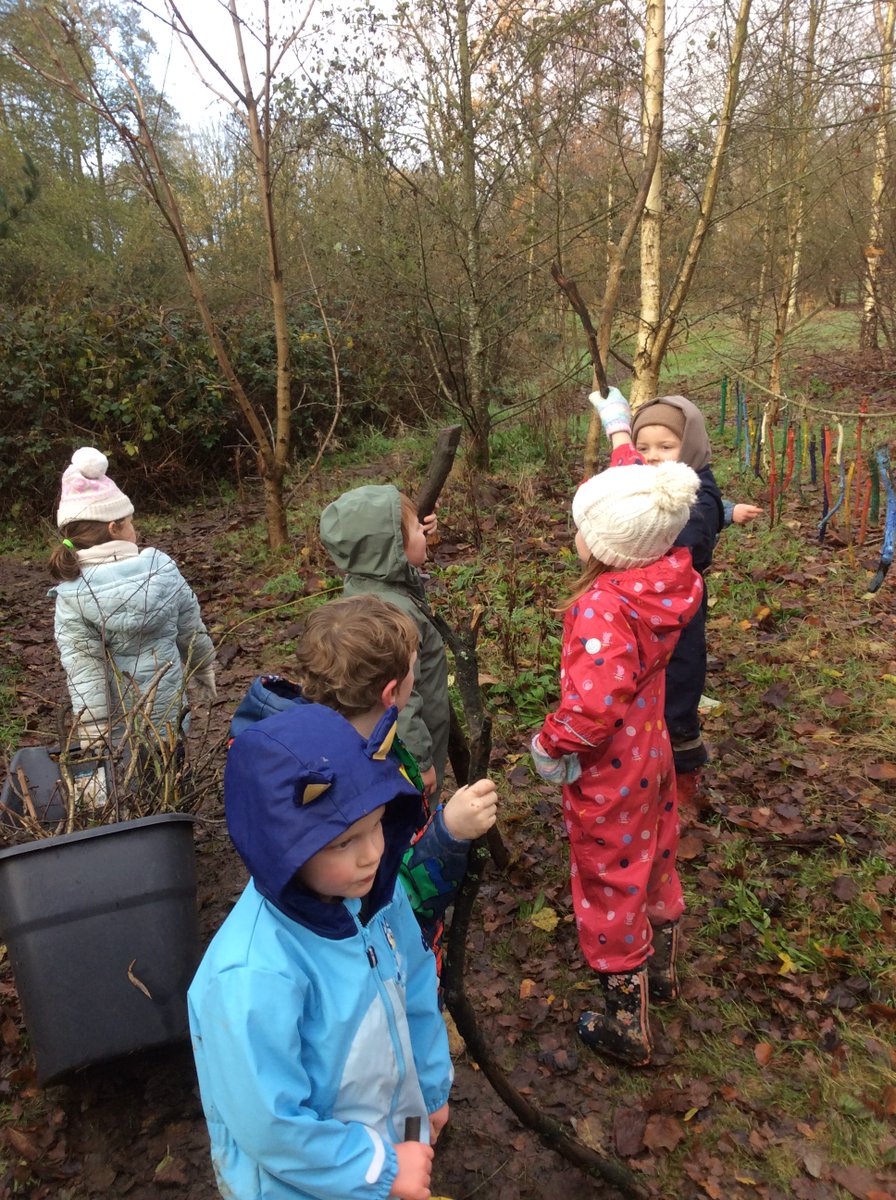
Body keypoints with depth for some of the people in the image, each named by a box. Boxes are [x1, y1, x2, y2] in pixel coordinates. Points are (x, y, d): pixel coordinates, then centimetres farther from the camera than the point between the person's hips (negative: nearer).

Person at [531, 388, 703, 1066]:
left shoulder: (601, 607, -33)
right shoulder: (667, 580, -10)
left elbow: (595, 699, -44)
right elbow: (635, 492, 7)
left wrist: (551, 744, -24)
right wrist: (619, 431, 20)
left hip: (607, 776, -8)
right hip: (652, 755, 8)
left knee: (610, 890, 11)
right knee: (655, 865, 28)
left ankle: (626, 1028, 31)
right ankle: (662, 971, 53)